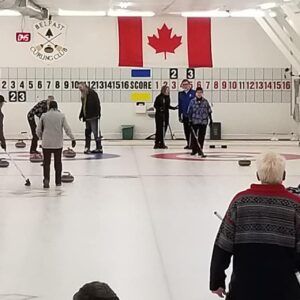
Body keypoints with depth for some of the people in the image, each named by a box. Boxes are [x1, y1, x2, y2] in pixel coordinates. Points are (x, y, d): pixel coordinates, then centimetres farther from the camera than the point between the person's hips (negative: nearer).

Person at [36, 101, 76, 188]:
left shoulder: (44, 116, 0)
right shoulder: (61, 115, -1)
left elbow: (38, 130, 4)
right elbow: (67, 129, -4)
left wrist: (42, 137, 23)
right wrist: (73, 139, 6)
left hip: (46, 143, -1)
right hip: (58, 143, 1)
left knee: (46, 162, 5)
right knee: (58, 162, 14)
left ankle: (46, 179, -16)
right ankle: (58, 181, 19)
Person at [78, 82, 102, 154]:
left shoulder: (92, 93, -10)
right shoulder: (83, 95, 16)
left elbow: (97, 103, -15)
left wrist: (98, 113, -20)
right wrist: (81, 115, 20)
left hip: (93, 117, -9)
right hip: (87, 118, 9)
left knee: (95, 132, -6)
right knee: (87, 132, 9)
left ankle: (99, 148, -1)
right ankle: (87, 148, 13)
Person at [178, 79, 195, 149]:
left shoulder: (194, 93, -3)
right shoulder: (180, 94, 10)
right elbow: (179, 105, 14)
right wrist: (180, 115, 11)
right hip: (184, 115, 4)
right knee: (186, 130, 7)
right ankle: (188, 144, 16)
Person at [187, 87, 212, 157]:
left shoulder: (205, 101, 3)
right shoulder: (192, 101, -1)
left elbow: (209, 111, 10)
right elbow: (189, 112, 0)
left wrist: (210, 119, 9)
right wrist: (190, 120, -6)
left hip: (203, 122, 1)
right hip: (194, 122, -1)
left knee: (201, 136, 2)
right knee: (194, 136, 2)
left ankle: (200, 150, 9)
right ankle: (194, 150, 12)